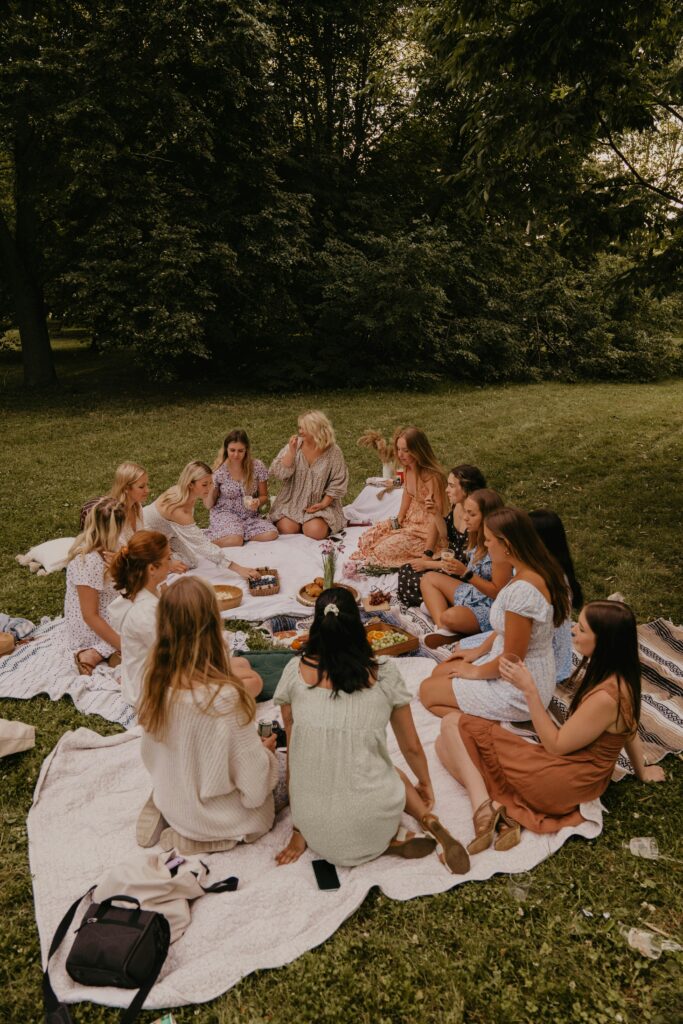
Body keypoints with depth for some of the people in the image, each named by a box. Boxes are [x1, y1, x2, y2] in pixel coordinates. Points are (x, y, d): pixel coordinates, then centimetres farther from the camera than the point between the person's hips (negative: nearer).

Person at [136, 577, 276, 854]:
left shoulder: (156, 679, -17)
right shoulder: (226, 697, -37)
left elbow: (152, 753, 0)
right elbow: (252, 780, -24)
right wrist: (266, 749, -3)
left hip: (170, 800, 6)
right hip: (212, 817, -5)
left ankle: (168, 819, 13)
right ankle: (198, 837, 5)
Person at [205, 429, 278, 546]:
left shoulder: (257, 467, -7)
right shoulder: (219, 471, -8)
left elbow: (264, 496, 5)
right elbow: (209, 505, -2)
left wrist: (258, 502, -18)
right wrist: (210, 491, -22)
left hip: (250, 516, 3)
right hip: (225, 515, -3)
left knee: (271, 535, -23)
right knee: (235, 541, -32)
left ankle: (240, 533, -2)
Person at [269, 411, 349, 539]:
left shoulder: (333, 451, -8)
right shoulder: (294, 445, -5)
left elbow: (338, 483, -4)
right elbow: (279, 473, -12)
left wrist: (323, 503, -13)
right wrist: (291, 452, -23)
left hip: (319, 504, -1)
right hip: (292, 503, 1)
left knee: (315, 532, -23)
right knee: (287, 529, -20)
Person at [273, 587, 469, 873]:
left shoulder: (296, 671, -4)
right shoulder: (383, 673, -5)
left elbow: (294, 752, 3)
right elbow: (412, 748, 7)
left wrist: (299, 830, 14)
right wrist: (425, 784, 29)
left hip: (317, 833, 1)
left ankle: (391, 839, 6)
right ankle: (430, 823, 9)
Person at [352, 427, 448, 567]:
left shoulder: (432, 477, -27)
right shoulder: (408, 468, -2)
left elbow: (439, 513, -19)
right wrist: (398, 519, 5)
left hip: (426, 527, -8)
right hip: (409, 520, 8)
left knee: (384, 549, -20)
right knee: (367, 537, -1)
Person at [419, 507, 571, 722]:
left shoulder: (522, 590, -33)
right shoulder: (538, 571, -3)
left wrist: (475, 672, -8)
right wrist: (479, 650, 13)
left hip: (519, 691, -9)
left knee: (427, 691, 5)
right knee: (439, 672, 20)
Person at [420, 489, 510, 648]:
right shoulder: (478, 539, 3)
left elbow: (498, 592, -21)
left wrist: (466, 573, -24)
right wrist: (458, 569, -4)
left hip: (491, 608, -11)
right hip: (473, 595, 11)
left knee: (450, 616, -38)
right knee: (429, 578, 8)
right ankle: (443, 629, -10)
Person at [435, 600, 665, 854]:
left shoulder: (605, 696, -27)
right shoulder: (618, 677, 0)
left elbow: (555, 745, -18)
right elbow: (629, 729, 16)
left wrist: (528, 689, -21)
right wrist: (642, 771, 31)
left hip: (563, 782, -9)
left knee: (453, 725, -8)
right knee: (446, 744, 3)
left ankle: (485, 809, -17)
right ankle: (500, 814, -14)